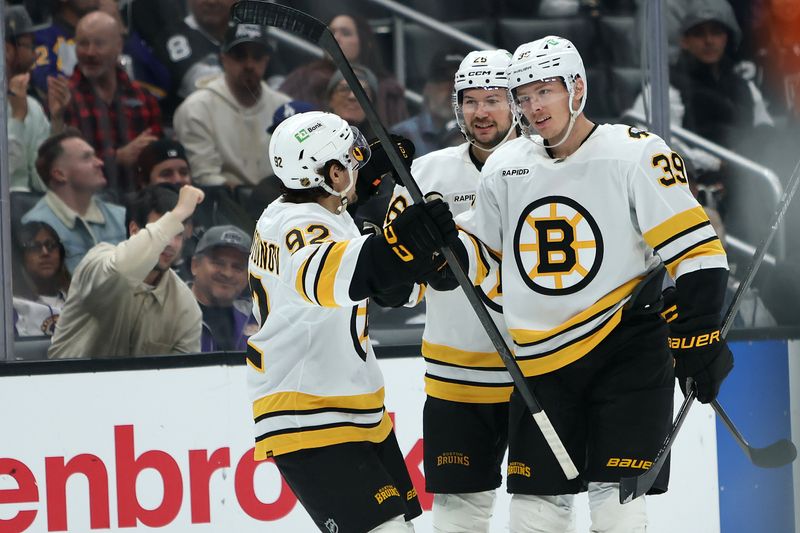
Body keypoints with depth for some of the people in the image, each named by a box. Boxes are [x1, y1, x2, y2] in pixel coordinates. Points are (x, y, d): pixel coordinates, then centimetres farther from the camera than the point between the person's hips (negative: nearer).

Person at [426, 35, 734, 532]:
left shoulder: (633, 152, -11)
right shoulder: (506, 166, 6)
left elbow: (694, 248, -12)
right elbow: (478, 247, 19)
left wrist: (698, 336, -17)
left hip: (628, 349, -5)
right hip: (541, 359, 5)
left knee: (616, 492, -10)